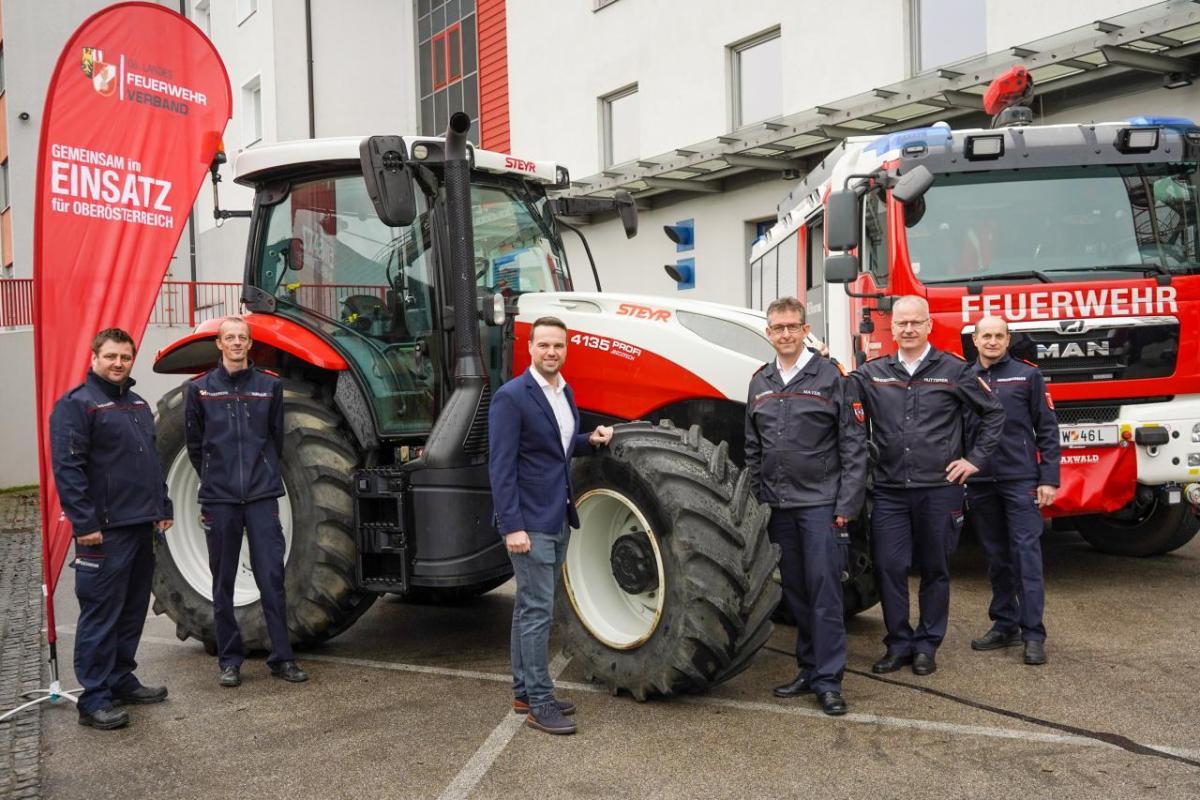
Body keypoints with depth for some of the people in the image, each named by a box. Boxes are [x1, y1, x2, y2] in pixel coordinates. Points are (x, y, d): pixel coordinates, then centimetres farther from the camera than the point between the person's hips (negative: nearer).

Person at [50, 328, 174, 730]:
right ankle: (94, 700, 3)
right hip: (105, 530, -8)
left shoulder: (137, 404, 16)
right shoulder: (76, 404, -10)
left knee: (132, 610, 14)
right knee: (101, 614, -4)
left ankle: (121, 681, 26)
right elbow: (67, 469, -16)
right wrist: (85, 523, -20)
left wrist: (163, 507, 18)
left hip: (141, 526, 8)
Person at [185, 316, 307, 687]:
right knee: (223, 584, 8)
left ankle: (282, 656, 7)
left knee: (272, 577, -1)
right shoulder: (201, 388, 2)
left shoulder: (269, 385, 4)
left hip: (262, 496, 0)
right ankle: (229, 659, 18)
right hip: (219, 499, 0)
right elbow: (195, 444, 11)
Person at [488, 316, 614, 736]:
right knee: (538, 610, -5)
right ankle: (540, 704, 4)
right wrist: (512, 526, -22)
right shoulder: (511, 397, -15)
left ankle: (524, 692, 24)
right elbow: (501, 466, -18)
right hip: (529, 522, -8)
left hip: (557, 519, 8)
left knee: (530, 607, 15)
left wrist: (591, 440, 2)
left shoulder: (565, 393, 10)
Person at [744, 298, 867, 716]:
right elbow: (752, 449, 16)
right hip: (779, 506, 5)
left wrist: (846, 505, -11)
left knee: (824, 591, -4)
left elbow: (854, 446, -6)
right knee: (795, 592, 12)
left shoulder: (831, 377, -5)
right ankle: (809, 669, 23)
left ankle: (828, 681, 3)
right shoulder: (760, 383, 10)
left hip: (821, 504, -5)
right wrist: (757, 499, 11)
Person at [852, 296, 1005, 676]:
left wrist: (975, 459, 3)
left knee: (935, 570, 8)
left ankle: (926, 645, 22)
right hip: (889, 491, 1)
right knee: (888, 567, 0)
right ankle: (898, 644, 16)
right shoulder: (872, 373, 7)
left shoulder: (953, 370, 2)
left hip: (939, 489, -1)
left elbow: (993, 412, 9)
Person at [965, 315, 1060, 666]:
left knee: (1027, 552, -5)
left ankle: (1033, 633, -1)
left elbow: (1047, 430, 1)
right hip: (979, 482, 3)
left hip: (1021, 479, -3)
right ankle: (1005, 625, 19)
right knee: (996, 555, 10)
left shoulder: (1027, 375, 3)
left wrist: (1049, 479, -6)